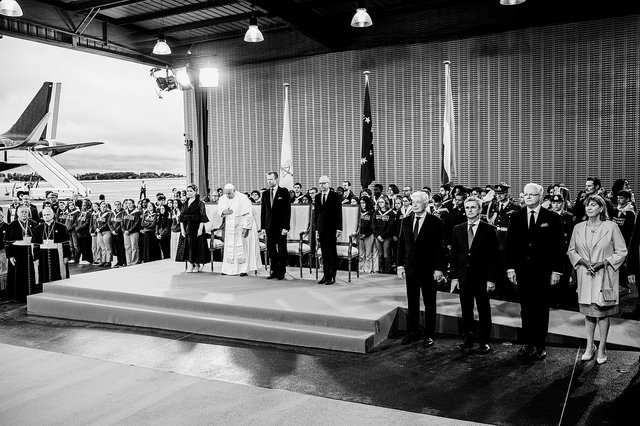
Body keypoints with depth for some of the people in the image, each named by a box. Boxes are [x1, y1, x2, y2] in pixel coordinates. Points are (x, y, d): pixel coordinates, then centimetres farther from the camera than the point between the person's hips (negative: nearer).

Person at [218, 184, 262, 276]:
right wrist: (223, 212, -13)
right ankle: (229, 269, 11)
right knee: (230, 247, 6)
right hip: (229, 227, 5)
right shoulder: (223, 199, 1)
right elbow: (219, 210, 12)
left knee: (242, 247, -3)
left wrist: (246, 227, -23)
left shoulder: (242, 198, -16)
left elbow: (248, 214, -17)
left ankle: (244, 269, 1)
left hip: (241, 226, -5)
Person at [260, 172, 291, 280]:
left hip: (280, 226, -4)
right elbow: (263, 211, 13)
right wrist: (263, 226, 6)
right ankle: (274, 271, 15)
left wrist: (286, 227, -12)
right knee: (271, 251, 5)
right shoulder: (265, 194, 11)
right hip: (269, 226, 4)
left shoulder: (284, 192, -3)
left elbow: (287, 210, -6)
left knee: (282, 251, 2)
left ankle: (281, 272, 11)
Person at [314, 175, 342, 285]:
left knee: (332, 253, 0)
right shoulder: (317, 197, 11)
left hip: (332, 228, -4)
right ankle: (325, 275, 12)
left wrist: (338, 228, -10)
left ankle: (332, 276, 5)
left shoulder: (335, 196, -2)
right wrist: (316, 228, 7)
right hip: (321, 229, 4)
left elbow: (339, 213, -5)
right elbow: (315, 214, 13)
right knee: (324, 253, 7)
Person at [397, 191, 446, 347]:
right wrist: (400, 265, 2)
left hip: (428, 269, -4)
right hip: (410, 268, 4)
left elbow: (440, 247, -7)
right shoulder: (406, 221, 6)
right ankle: (412, 332, 22)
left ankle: (429, 334, 18)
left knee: (429, 303, 8)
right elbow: (401, 244, 8)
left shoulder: (435, 222, -7)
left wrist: (438, 268, -11)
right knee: (412, 302, 11)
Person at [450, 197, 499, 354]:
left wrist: (491, 279, -10)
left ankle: (483, 342, 16)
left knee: (484, 310, 5)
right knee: (466, 310, 9)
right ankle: (468, 339, 21)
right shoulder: (457, 229, 7)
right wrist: (454, 276, 1)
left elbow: (493, 256, -5)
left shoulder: (489, 230, -3)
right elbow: (454, 254, 8)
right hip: (463, 277, 3)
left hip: (482, 277, -3)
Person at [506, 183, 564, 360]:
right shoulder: (516, 217, 6)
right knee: (526, 308, 8)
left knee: (541, 308, 7)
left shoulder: (552, 218, -1)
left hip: (543, 271, -2)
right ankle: (528, 344, 18)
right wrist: (510, 268, 0)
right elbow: (510, 244, 5)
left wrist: (556, 270, -7)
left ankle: (540, 345, 18)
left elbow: (557, 246, -2)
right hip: (522, 270, 2)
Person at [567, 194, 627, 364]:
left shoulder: (611, 227, -6)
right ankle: (589, 346, 22)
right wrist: (583, 261, -8)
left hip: (604, 275, -3)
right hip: (585, 275, 3)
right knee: (588, 311, 10)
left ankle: (601, 348, 15)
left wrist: (604, 262, -14)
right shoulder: (578, 228, 5)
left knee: (603, 311, 3)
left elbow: (622, 251, -3)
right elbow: (571, 250, 10)